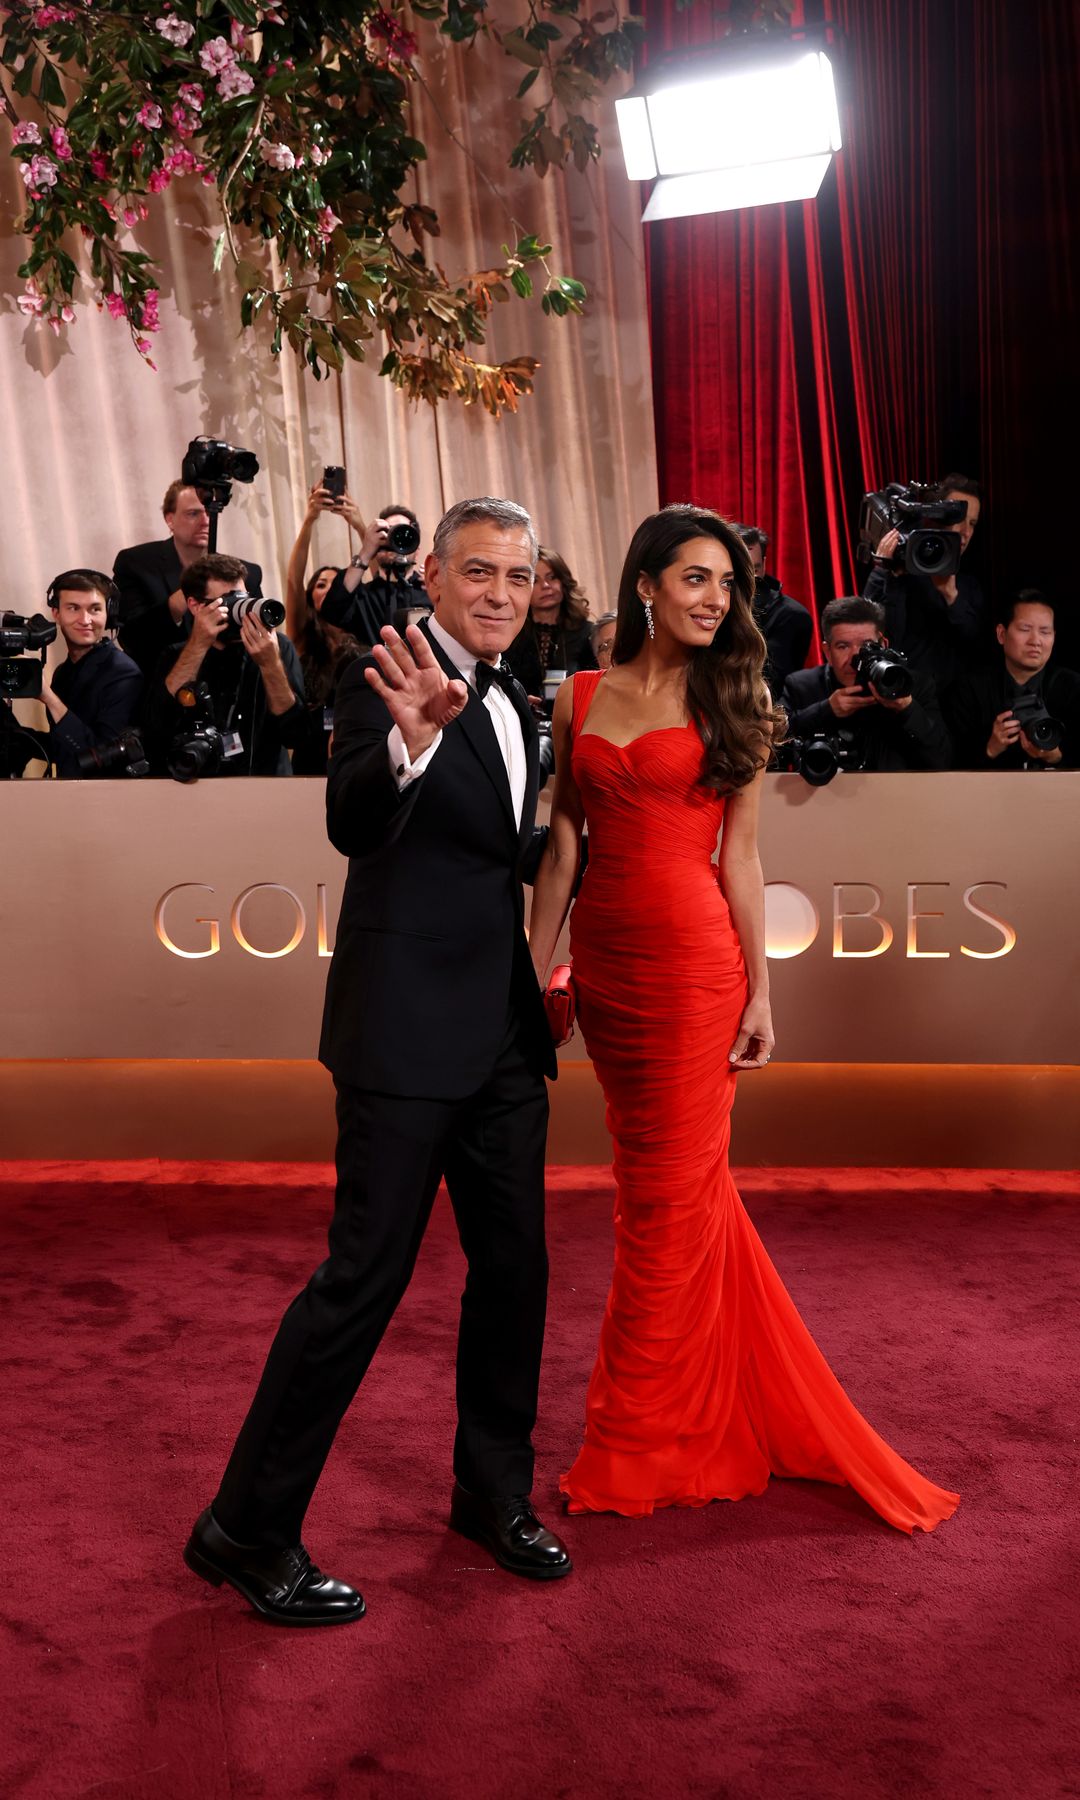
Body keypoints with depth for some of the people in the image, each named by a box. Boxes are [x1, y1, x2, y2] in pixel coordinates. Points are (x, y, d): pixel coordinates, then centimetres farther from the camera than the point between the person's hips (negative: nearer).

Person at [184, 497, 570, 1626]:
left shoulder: (511, 706, 15)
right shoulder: (389, 682, -10)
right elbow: (351, 826, -28)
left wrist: (544, 977, 20)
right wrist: (413, 735, -45)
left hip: (503, 1033, 8)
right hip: (410, 1027, -8)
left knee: (512, 1267, 14)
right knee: (366, 1274, -4)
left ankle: (494, 1492, 32)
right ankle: (248, 1527, 12)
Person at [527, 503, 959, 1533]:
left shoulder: (730, 699, 3)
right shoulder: (581, 698, 8)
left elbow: (740, 854, 1)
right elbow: (560, 844, 9)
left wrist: (760, 992, -2)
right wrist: (537, 972, 6)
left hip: (691, 960, -3)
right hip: (603, 955, 3)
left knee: (669, 1190, 2)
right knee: (659, 1182, 13)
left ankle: (634, 1446, 17)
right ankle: (704, 1415, 31)